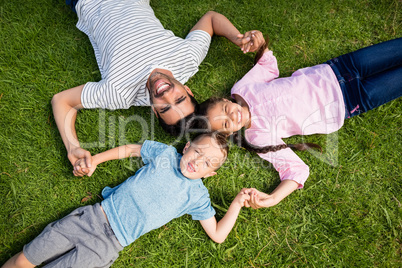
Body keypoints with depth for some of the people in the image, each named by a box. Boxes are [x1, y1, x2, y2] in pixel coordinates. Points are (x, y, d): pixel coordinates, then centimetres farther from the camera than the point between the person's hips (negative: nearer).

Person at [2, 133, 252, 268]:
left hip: (107, 246, -2)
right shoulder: (165, 154, 0)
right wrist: (93, 160, 5)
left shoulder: (197, 196, -3)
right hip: (93, 217, 2)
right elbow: (130, 149, 11)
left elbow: (218, 235, -3)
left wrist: (237, 202, -14)